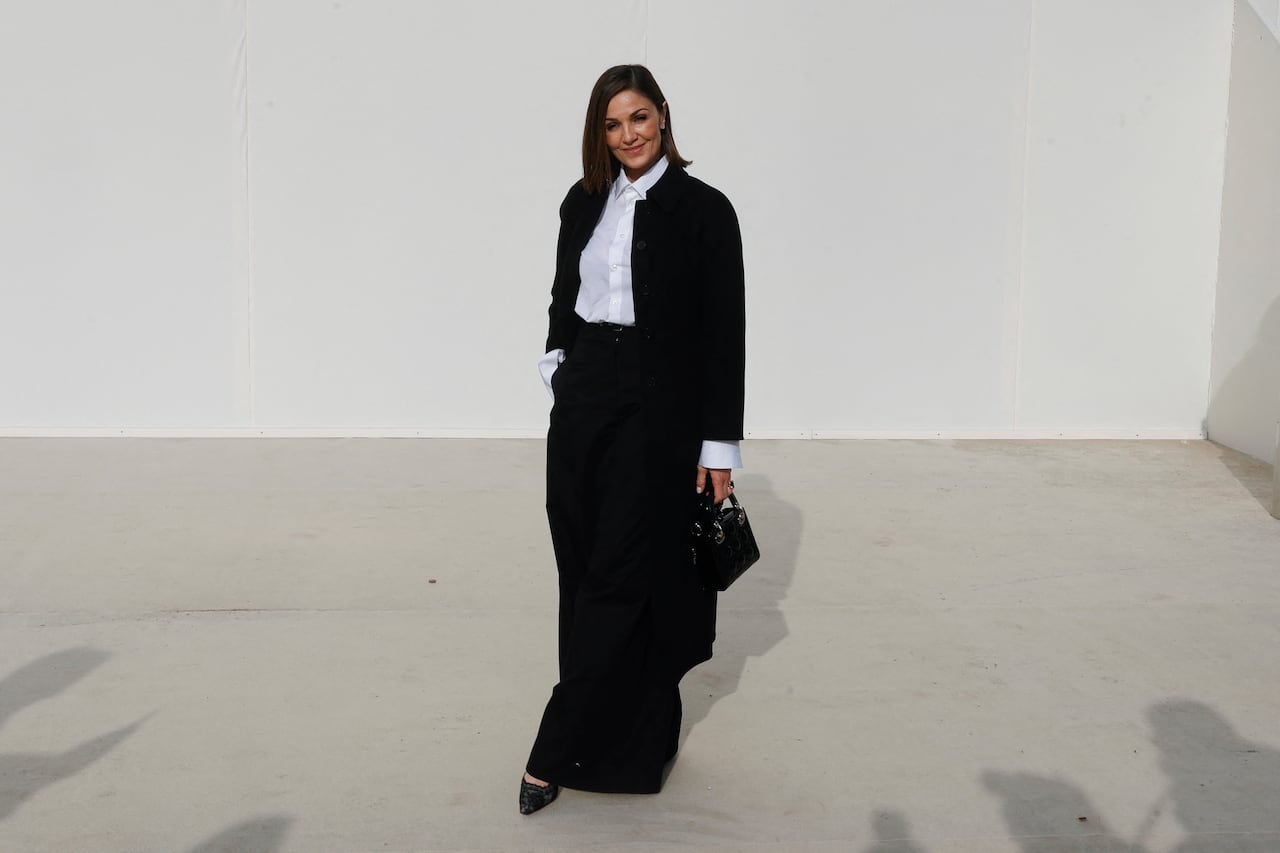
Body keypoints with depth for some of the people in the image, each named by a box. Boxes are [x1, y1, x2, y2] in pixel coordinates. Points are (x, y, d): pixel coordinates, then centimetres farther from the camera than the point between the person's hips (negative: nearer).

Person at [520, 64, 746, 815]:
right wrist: (562, 368, 8)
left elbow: (723, 333, -8)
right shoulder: (584, 203, 9)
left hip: (658, 412, -6)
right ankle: (633, 738, 23)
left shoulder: (702, 209, -7)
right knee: (584, 570, 8)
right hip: (584, 402, 6)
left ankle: (559, 753, 4)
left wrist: (720, 447, -11)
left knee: (620, 579, -3)